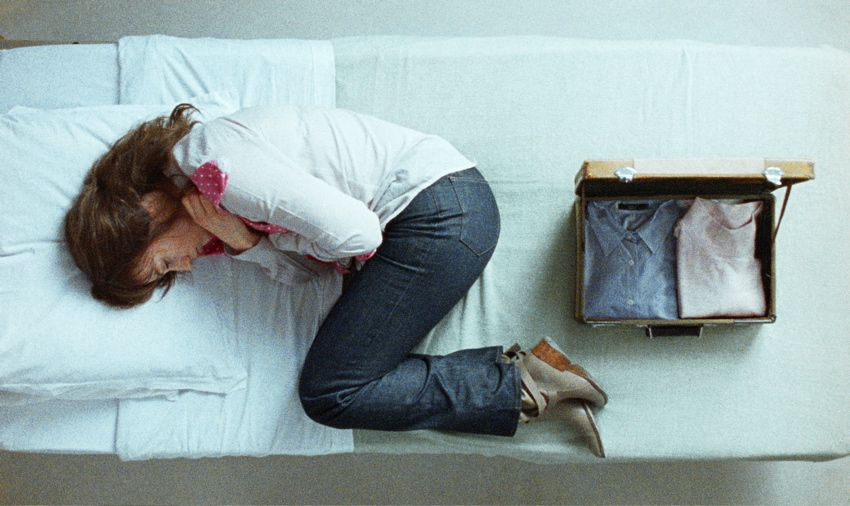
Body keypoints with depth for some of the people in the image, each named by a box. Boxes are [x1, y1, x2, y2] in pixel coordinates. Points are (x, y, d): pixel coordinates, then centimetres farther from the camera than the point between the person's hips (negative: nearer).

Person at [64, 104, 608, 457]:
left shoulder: (213, 164, -17)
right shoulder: (210, 192, 14)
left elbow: (356, 236, -20)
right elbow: (301, 270, 9)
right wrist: (239, 240, -8)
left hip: (439, 206, -10)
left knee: (329, 393, -9)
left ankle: (523, 386, -5)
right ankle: (524, 369, 0)